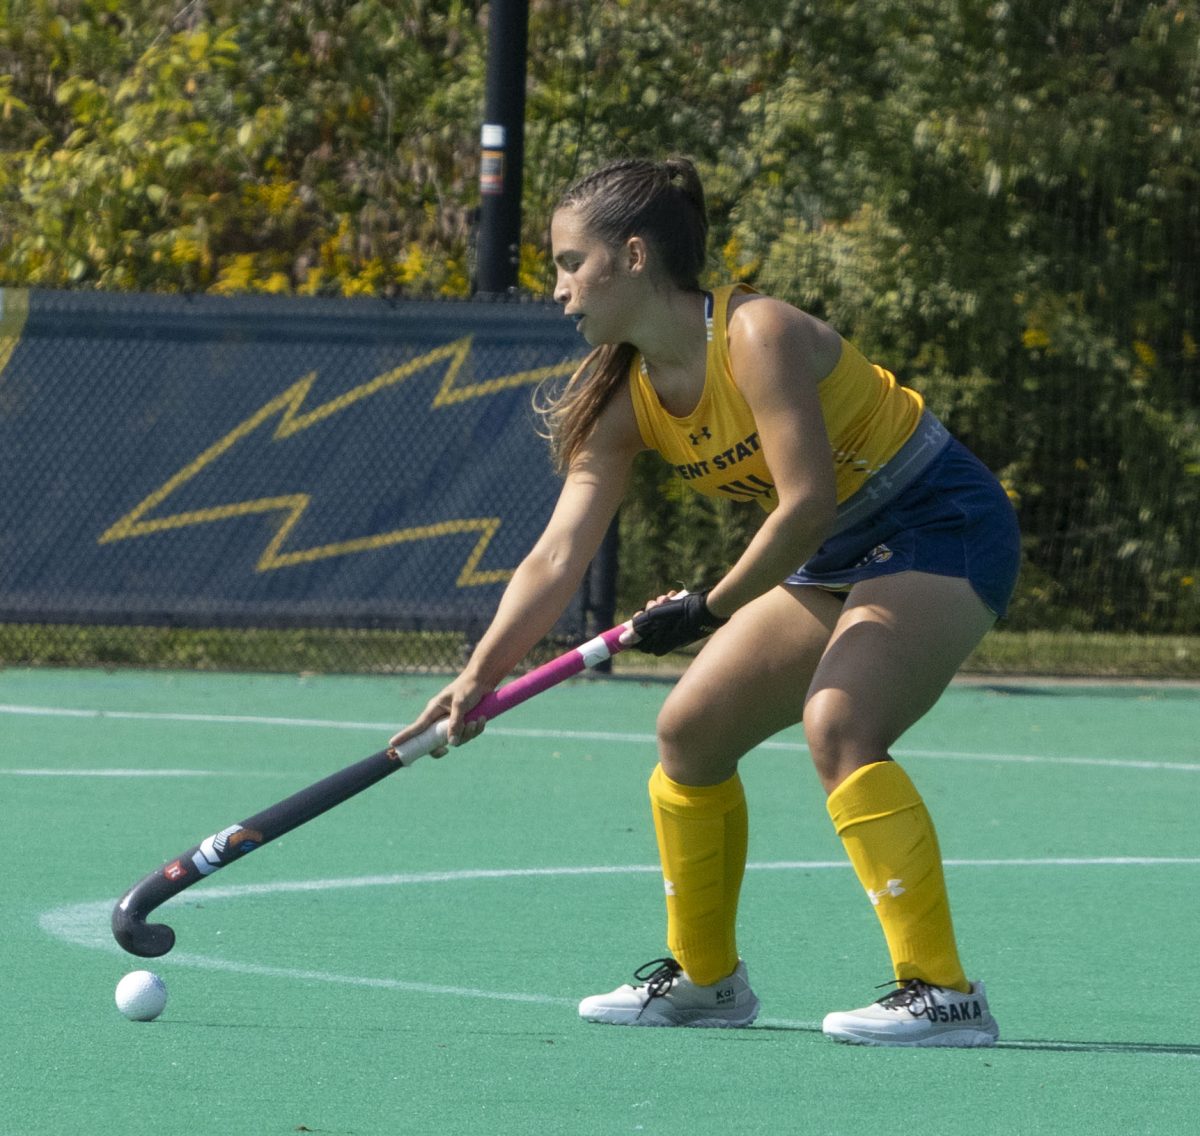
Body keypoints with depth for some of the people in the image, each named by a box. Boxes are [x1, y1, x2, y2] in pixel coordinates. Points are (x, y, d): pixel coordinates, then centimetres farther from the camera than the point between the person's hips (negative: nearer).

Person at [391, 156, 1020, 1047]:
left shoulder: (756, 335, -25)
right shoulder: (625, 400, -1)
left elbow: (806, 503, -28)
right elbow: (557, 557, -6)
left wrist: (711, 609, -18)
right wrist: (479, 678, -17)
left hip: (943, 529, -9)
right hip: (840, 559, 9)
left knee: (837, 723, -28)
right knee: (692, 730, 9)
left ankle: (943, 994, -29)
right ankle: (704, 976, 27)